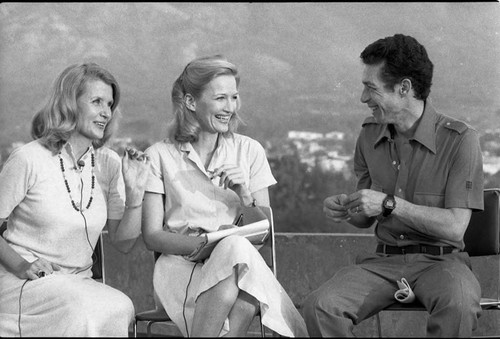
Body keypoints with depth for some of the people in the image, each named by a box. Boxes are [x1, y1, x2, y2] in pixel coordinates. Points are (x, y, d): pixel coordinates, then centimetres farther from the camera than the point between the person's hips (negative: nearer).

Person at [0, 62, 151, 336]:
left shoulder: (108, 164, 8)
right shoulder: (29, 160, -9)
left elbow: (123, 243, 8)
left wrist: (135, 191, -6)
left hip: (80, 284, 5)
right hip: (24, 284, -5)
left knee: (121, 308, -29)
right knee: (84, 310, -35)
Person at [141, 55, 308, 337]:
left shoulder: (249, 151, 13)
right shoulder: (159, 156, 5)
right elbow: (152, 236, -1)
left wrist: (245, 196, -11)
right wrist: (205, 243, -18)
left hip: (238, 261, 2)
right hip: (182, 267, -2)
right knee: (237, 248, -34)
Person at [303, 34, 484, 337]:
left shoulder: (459, 138, -9)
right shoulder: (370, 135, 8)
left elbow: (455, 227, -14)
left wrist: (389, 204, -20)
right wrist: (345, 209, -4)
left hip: (439, 259, -4)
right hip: (383, 259, 4)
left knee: (458, 306, -39)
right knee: (319, 307, -24)